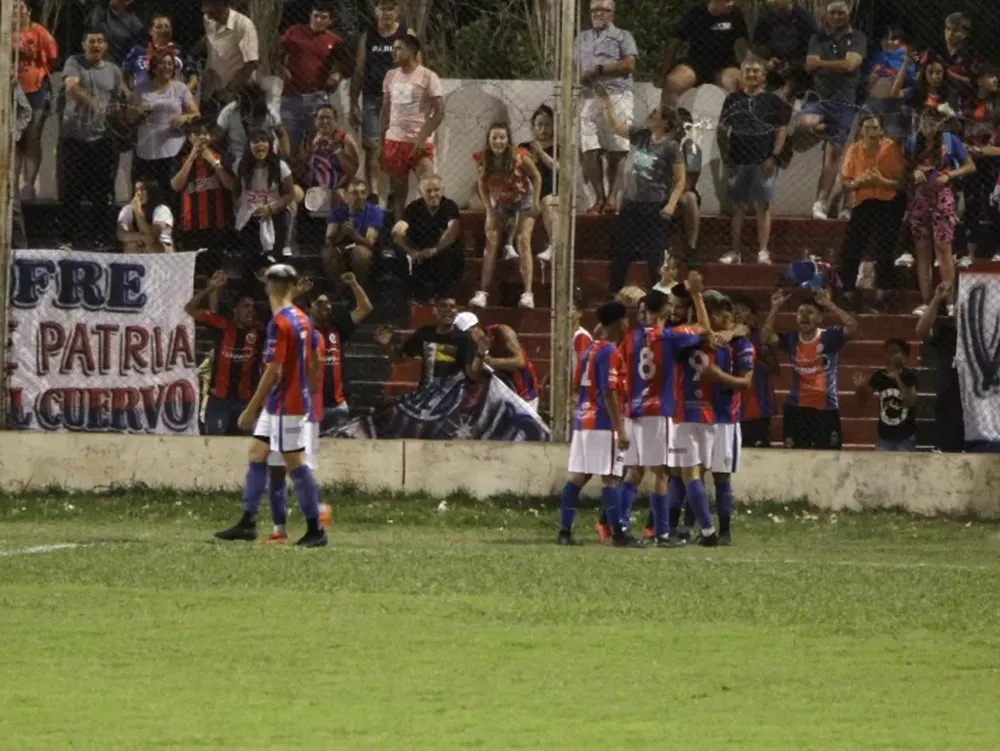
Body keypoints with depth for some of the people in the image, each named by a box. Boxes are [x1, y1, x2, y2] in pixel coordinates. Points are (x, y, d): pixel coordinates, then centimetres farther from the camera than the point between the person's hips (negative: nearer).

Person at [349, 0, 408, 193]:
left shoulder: (406, 35, 3)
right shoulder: (367, 36, 10)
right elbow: (358, 71, 11)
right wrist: (354, 104, 7)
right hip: (372, 98, 2)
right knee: (372, 147, -3)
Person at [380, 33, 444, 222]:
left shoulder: (428, 77, -6)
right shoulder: (391, 76, 10)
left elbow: (439, 112, -9)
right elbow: (385, 111, 15)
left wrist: (423, 138, -17)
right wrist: (381, 142, 8)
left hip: (419, 143, -5)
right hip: (394, 141, 5)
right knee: (398, 192, 8)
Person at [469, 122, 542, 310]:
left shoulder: (519, 157, -27)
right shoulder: (483, 160, -21)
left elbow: (536, 176, -11)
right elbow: (482, 186, -5)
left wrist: (536, 203, -15)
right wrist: (489, 211, -11)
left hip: (522, 201, -3)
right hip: (500, 204, 3)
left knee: (523, 241, -15)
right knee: (491, 242, -7)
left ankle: (528, 293, -21)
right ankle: (482, 292, -7)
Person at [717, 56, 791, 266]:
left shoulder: (772, 100, 4)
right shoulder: (733, 99, 11)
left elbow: (782, 130, 2)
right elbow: (722, 130, 12)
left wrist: (773, 157, -9)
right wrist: (725, 156, 1)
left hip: (763, 162, -2)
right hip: (738, 161, 3)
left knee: (763, 207, -3)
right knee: (737, 207, 4)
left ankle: (763, 251, -5)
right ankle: (734, 252, 5)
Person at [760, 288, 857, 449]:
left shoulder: (830, 337, -4)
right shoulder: (791, 339, 4)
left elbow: (852, 326, -19)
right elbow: (765, 338, -8)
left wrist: (828, 305, -21)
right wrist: (775, 308, -11)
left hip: (826, 409, -3)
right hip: (796, 409, 3)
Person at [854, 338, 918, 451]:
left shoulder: (909, 376, -13)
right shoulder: (879, 376, -3)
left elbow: (911, 402, -28)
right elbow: (863, 401, 6)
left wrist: (897, 379, -36)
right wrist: (859, 387, -16)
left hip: (905, 436, -3)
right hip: (884, 436, 3)